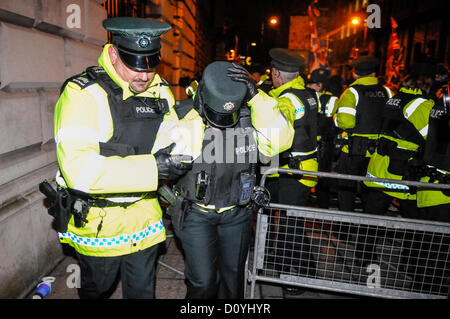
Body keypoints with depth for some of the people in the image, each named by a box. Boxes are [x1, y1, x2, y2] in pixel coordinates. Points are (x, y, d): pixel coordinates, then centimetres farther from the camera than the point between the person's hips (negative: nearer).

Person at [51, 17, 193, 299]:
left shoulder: (160, 91, -1)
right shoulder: (84, 93, -21)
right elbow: (78, 168, -32)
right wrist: (152, 168, -33)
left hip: (143, 214, 4)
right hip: (97, 220, -3)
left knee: (142, 289, 22)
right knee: (97, 287, 24)